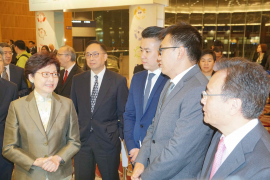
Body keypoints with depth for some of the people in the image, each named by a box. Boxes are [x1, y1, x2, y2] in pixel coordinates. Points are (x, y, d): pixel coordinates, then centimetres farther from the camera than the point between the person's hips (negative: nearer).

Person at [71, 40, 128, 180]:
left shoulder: (119, 81, -6)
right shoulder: (77, 80, 4)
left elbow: (124, 112, -1)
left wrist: (122, 136, -3)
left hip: (108, 141, -2)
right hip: (82, 139, 3)